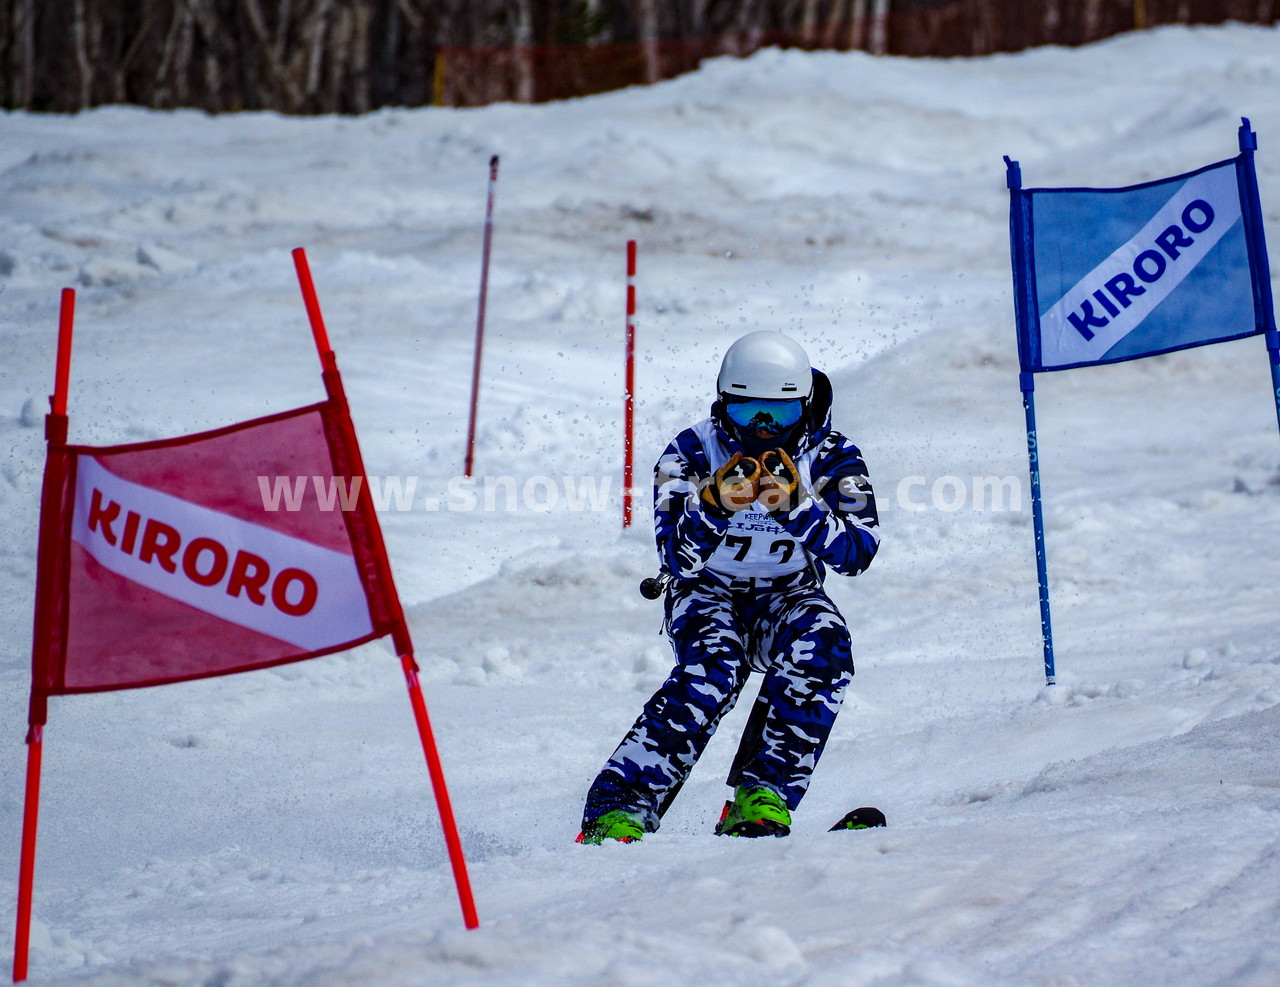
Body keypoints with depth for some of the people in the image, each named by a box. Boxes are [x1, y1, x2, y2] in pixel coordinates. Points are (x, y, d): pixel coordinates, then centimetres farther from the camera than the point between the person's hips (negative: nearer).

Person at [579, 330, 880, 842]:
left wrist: (796, 505, -38)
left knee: (822, 647, -31)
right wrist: (715, 505, -41)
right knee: (713, 668, -33)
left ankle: (760, 798, -29)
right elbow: (676, 557, -22)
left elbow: (856, 554, -23)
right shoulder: (693, 453, -13)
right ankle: (620, 809, -35)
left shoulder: (832, 459, -10)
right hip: (708, 594, -2)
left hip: (787, 597, 2)